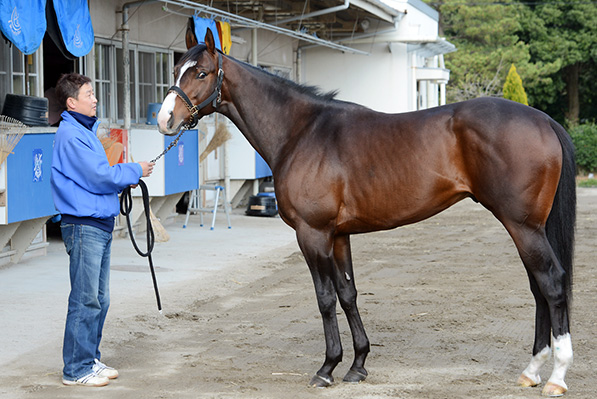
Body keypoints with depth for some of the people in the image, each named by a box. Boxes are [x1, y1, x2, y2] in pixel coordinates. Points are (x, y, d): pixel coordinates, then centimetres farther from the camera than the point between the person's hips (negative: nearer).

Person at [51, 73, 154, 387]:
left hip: (100, 225, 10)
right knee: (85, 300, -6)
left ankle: (90, 359, 22)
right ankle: (76, 369, -1)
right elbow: (98, 176, -18)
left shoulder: (86, 131, 17)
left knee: (99, 299, 14)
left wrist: (124, 179, 8)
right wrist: (135, 171, -6)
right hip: (83, 225, -10)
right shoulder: (70, 135, -14)